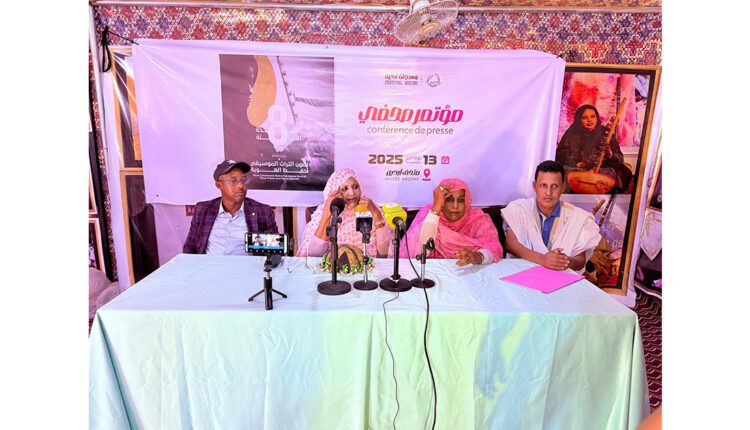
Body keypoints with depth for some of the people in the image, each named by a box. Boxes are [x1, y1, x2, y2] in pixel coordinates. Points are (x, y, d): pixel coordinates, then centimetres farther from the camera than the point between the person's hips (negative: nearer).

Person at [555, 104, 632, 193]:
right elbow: (561, 157, 2)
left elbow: (620, 159, 10)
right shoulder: (571, 135, 9)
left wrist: (610, 154, -13)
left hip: (603, 171, 1)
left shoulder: (606, 134, 11)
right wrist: (577, 164, -13)